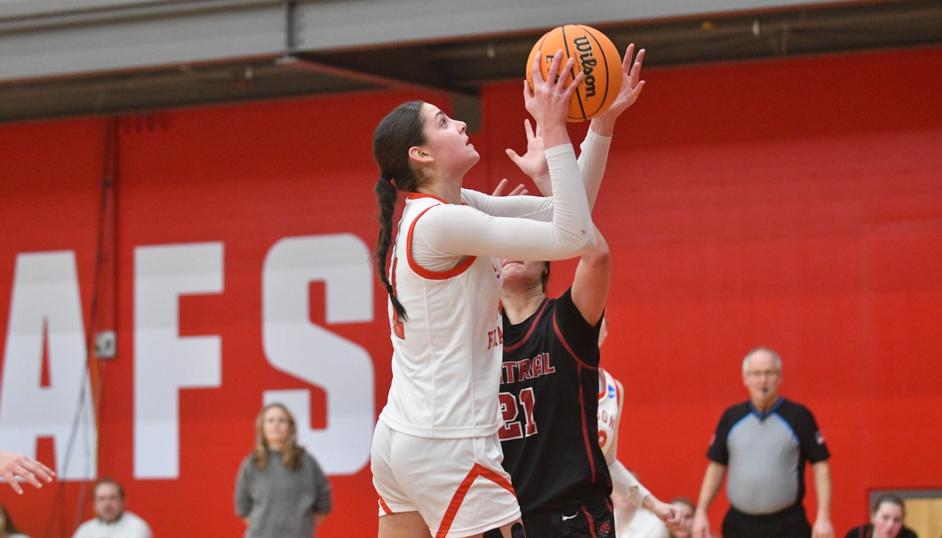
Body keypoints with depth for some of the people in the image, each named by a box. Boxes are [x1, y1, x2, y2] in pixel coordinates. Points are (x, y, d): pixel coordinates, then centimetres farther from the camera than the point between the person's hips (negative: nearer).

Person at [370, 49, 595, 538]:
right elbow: (572, 238, -20)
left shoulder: (453, 207, 12)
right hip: (448, 447, -10)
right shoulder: (439, 221, -15)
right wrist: (553, 129, -18)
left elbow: (564, 212, 16)